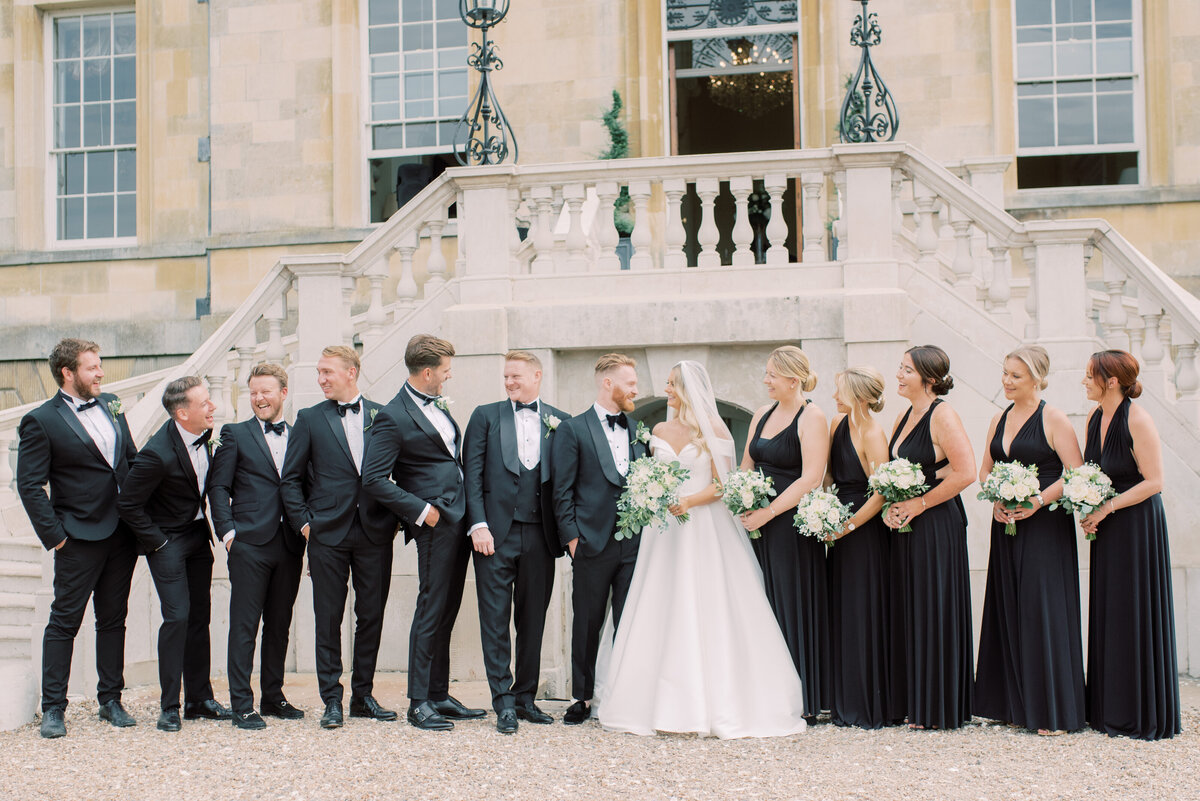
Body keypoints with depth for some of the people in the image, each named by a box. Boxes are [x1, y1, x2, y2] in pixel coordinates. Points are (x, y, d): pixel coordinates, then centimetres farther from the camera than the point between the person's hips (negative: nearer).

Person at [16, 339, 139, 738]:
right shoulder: (40, 421, -8)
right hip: (80, 538, -6)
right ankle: (53, 708, 9)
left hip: (122, 534, 6)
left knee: (113, 619, 12)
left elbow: (132, 459, 17)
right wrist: (53, 536, -13)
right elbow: (29, 485, -9)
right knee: (64, 620, 1)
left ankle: (111, 700, 22)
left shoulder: (110, 405, 10)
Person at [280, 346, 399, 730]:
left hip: (375, 532, 1)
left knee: (372, 617, 6)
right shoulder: (310, 419, 5)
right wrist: (304, 522, -2)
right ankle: (332, 700, 10)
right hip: (329, 533, -1)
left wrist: (395, 518, 3)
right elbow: (290, 479, 6)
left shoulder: (382, 416, 7)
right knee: (328, 619, 1)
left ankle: (363, 695, 18)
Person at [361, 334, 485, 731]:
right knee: (431, 613, -4)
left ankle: (440, 696, 20)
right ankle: (419, 703, 4)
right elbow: (374, 480, -16)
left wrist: (473, 514, 15)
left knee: (446, 614, 13)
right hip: (435, 523, -8)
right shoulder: (394, 417, -12)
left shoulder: (437, 404, 14)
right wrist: (421, 511, -16)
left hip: (459, 520, 8)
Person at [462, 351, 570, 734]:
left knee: (533, 620, 9)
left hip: (540, 536, 2)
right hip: (496, 533, -1)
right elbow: (472, 473, 1)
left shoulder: (561, 423, 8)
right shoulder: (486, 416, 6)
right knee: (495, 619, -2)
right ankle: (504, 702, 3)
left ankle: (525, 697, 19)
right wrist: (478, 525, -9)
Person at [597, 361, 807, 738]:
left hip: (705, 530, -4)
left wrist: (687, 503, -17)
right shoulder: (660, 431, 13)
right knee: (662, 615, 0)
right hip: (664, 531, 4)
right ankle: (666, 704, 5)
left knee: (708, 613, -6)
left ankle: (716, 704, -1)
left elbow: (722, 483, -6)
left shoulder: (714, 429, -1)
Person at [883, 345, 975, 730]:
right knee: (910, 612, 11)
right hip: (906, 526, 9)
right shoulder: (907, 416, 13)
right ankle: (916, 702, 19)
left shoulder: (942, 415, -13)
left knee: (934, 612, -2)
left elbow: (965, 472, -20)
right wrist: (891, 506, 2)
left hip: (936, 525, -9)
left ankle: (939, 710, 7)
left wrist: (920, 503, -15)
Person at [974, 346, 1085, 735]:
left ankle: (1051, 710, 1)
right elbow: (985, 469, 17)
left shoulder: (1054, 420, -7)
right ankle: (1015, 704, 17)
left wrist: (1037, 501, -19)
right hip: (1006, 526, 7)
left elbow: (1076, 474, -11)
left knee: (1043, 611, -6)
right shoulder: (999, 420, 12)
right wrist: (995, 501, -2)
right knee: (1008, 610, 8)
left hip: (1044, 527, -7)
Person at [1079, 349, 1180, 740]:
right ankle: (1110, 710, 18)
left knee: (1136, 614, -2)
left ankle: (1144, 715, 8)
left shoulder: (1138, 421, -16)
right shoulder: (1094, 418, 7)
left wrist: (1106, 508, -17)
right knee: (1107, 614, 10)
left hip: (1138, 524, -8)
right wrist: (1088, 512, 0)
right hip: (1107, 529, 8)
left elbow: (1153, 482, -18)